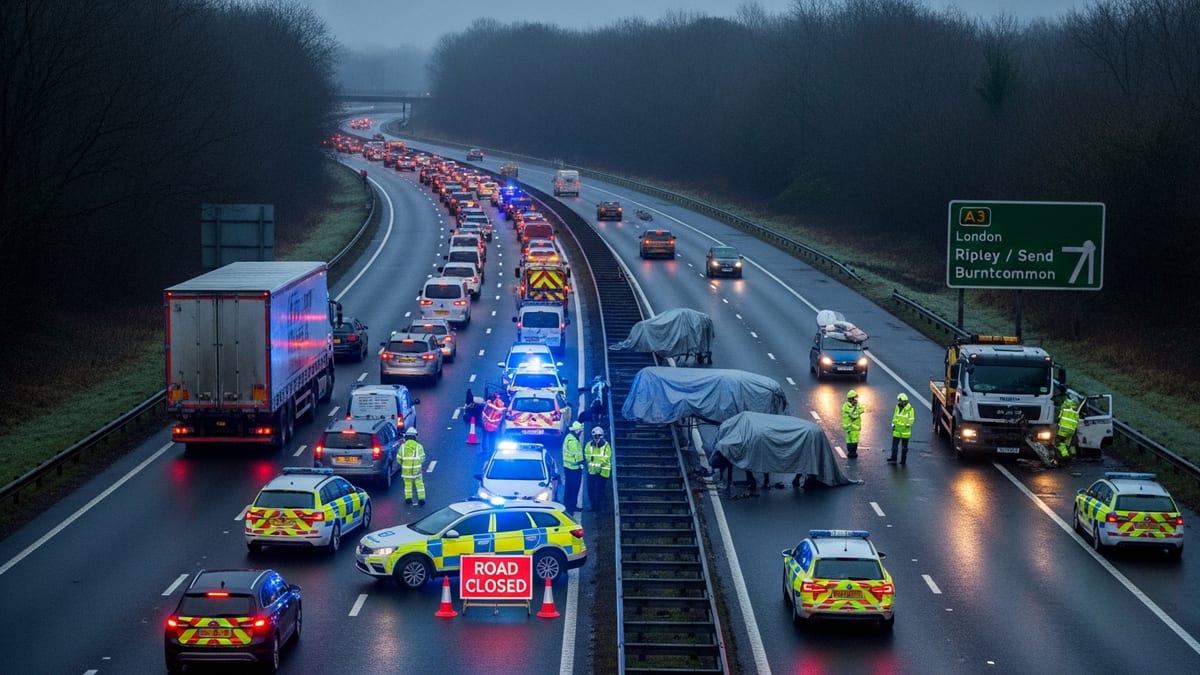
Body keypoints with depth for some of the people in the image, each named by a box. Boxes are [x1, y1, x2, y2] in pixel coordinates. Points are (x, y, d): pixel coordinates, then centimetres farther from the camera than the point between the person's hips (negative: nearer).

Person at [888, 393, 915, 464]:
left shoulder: (909, 409, -12)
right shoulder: (897, 407, 6)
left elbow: (912, 419, -8)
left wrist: (908, 424, -21)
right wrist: (893, 424, 9)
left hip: (905, 431, -5)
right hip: (897, 430, 5)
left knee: (904, 446, 7)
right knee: (894, 445, 3)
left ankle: (903, 460, 16)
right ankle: (893, 459, 6)